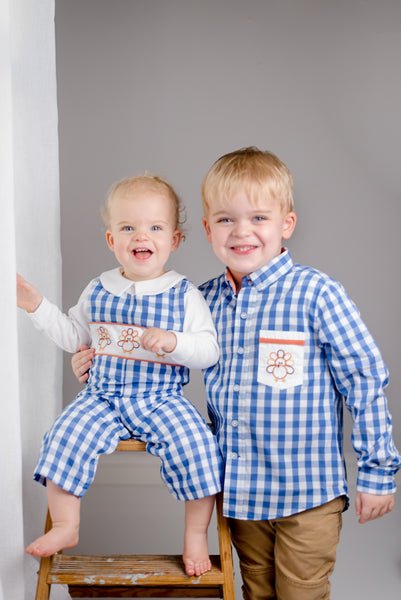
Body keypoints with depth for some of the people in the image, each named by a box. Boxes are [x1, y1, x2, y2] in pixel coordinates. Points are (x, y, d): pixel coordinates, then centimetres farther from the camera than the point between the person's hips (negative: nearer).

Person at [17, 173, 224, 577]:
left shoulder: (184, 295, -3)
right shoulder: (98, 291, 6)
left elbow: (209, 351, -7)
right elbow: (72, 336, 17)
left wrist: (174, 341, -25)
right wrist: (37, 305, 7)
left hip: (163, 400, -2)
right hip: (102, 397, 3)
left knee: (196, 445, -24)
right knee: (65, 436, -18)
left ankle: (196, 535, -2)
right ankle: (65, 527, 2)